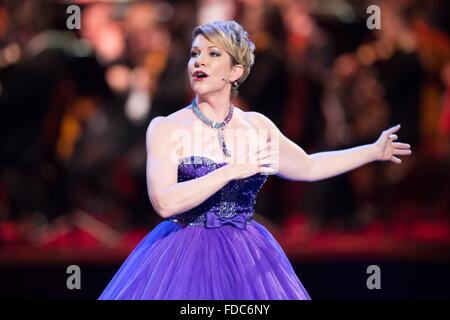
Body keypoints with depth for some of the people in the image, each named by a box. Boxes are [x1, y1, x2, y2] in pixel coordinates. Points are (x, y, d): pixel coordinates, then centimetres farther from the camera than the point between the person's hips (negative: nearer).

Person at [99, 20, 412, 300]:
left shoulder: (257, 126, 5)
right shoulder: (165, 128, -8)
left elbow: (307, 167, 22)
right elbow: (165, 203, -21)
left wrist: (374, 151, 24)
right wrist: (232, 171, -22)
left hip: (247, 263, 4)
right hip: (186, 258, -4)